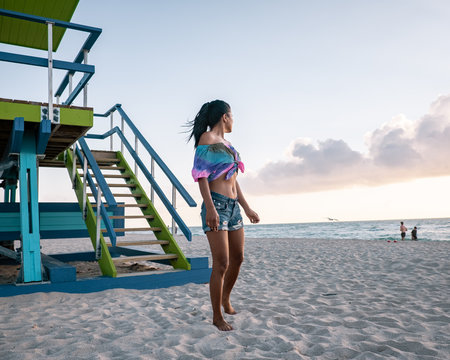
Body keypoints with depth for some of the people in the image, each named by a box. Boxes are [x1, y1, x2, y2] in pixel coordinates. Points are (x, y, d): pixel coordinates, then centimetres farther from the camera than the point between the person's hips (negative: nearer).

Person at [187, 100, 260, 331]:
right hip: (216, 205, -8)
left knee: (237, 258, 14)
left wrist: (247, 208, 19)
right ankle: (217, 316, 6)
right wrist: (210, 208, -23)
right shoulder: (207, 138, -4)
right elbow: (201, 176, -13)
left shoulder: (226, 144, 20)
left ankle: (225, 299, 36)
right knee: (222, 264, -7)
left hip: (233, 206, 9)